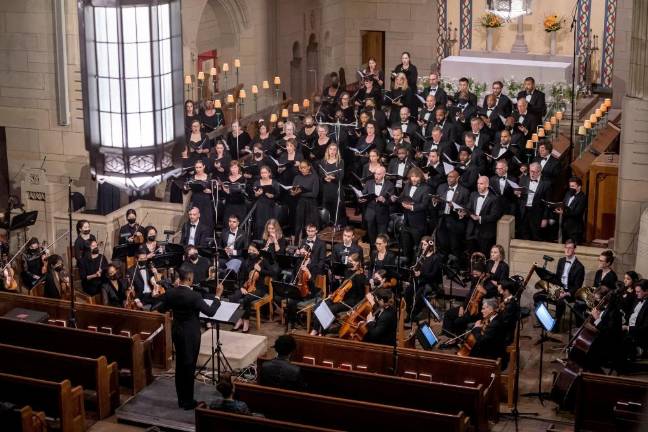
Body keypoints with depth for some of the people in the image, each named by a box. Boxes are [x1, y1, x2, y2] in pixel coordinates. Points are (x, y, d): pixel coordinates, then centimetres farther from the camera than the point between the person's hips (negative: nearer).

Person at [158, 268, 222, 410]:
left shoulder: (170, 292, -6)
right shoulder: (194, 296, -23)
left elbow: (161, 309, 7)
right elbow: (210, 312, -18)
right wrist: (218, 296, -9)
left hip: (177, 332, 6)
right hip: (191, 334, -6)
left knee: (180, 365, 16)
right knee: (189, 366, 4)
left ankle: (181, 399, 25)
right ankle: (188, 402, 12)